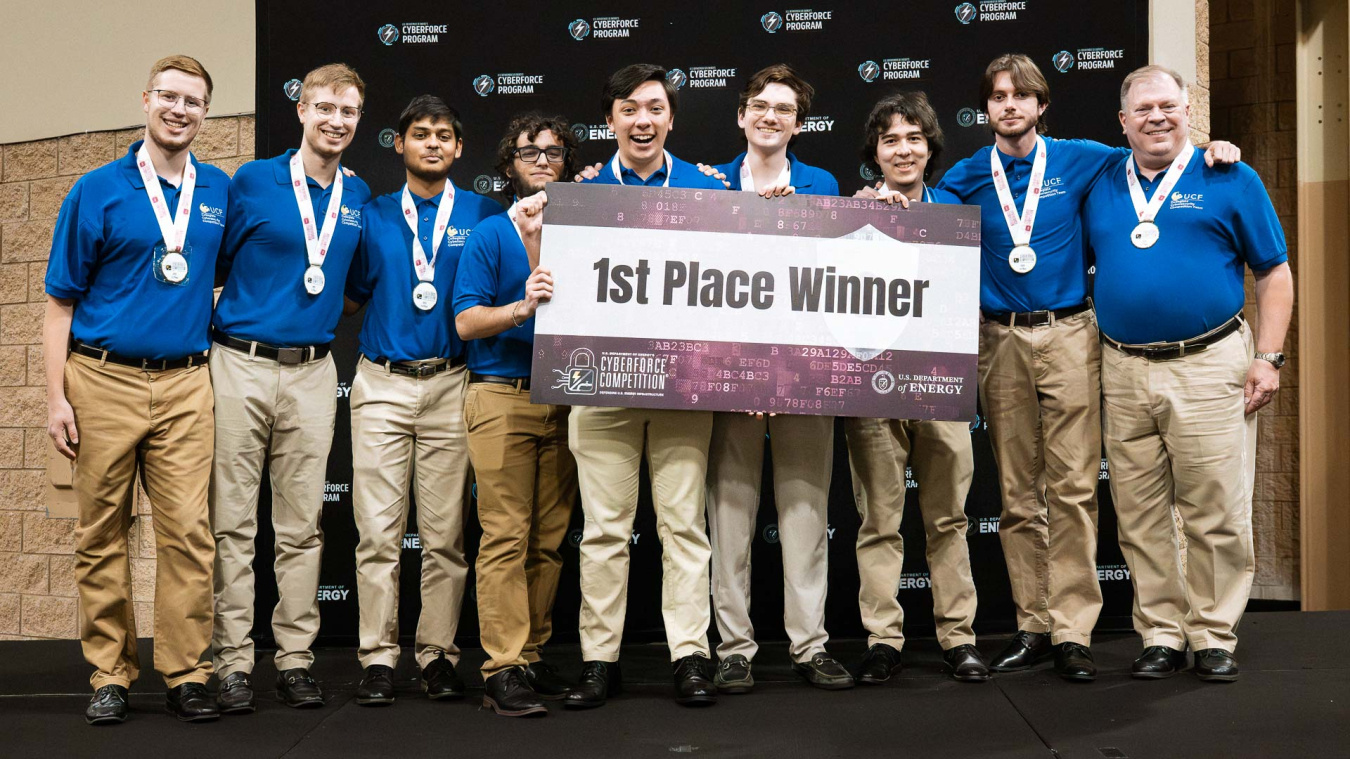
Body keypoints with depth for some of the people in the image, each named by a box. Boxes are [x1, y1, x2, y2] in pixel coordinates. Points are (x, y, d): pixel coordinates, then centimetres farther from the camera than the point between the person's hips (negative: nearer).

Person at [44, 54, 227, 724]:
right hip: (104, 380, -1)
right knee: (101, 535, 3)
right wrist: (58, 396, -4)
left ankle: (187, 675, 4)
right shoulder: (97, 191, 3)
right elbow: (61, 301, 3)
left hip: (186, 385, 2)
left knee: (188, 532, -3)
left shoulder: (222, 192, 10)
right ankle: (109, 675, 13)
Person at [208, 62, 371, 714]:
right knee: (233, 522, -1)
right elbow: (213, 269, 4)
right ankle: (232, 664, 5)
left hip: (313, 372, 3)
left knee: (303, 526, 5)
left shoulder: (358, 196, 12)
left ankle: (295, 659, 13)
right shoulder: (251, 182, 0)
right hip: (241, 365, -3)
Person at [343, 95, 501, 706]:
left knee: (445, 534, 2)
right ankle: (378, 658, 6)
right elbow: (351, 298, 15)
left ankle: (437, 654, 12)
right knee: (379, 531, -1)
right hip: (382, 384, 1)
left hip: (451, 385, 0)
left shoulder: (483, 215, 8)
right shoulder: (373, 216, 11)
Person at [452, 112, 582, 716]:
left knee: (549, 539, 5)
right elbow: (466, 322, -4)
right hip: (502, 399, -4)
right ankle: (502, 671, -6)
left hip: (564, 400, 4)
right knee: (506, 536, -8)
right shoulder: (490, 235, 5)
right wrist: (520, 308, -20)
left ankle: (532, 657, 13)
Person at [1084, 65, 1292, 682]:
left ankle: (1214, 637, 11)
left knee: (1215, 513, -1)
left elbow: (1274, 274, 5)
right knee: (1139, 515, 6)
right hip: (1123, 372, 3)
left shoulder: (1230, 180, 5)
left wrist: (1268, 358, -4)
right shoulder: (1100, 187, 12)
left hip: (1208, 366, -3)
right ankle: (1161, 634, 16)